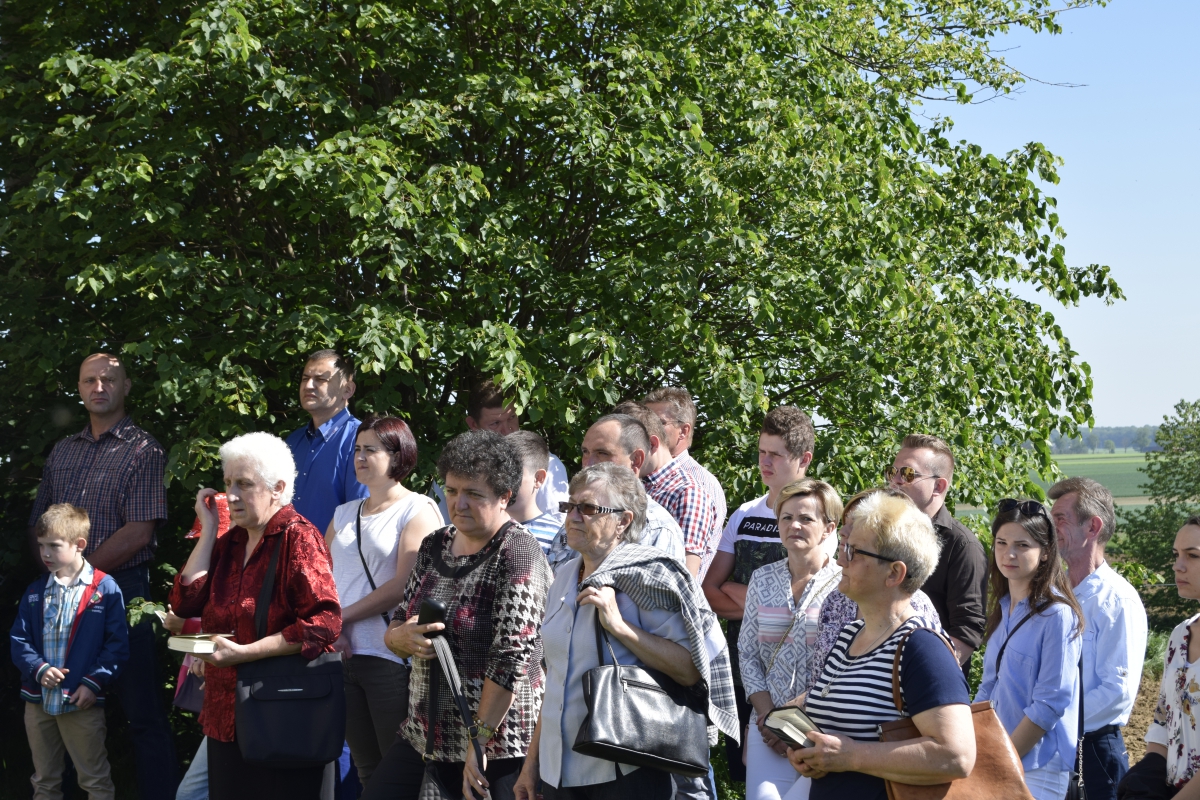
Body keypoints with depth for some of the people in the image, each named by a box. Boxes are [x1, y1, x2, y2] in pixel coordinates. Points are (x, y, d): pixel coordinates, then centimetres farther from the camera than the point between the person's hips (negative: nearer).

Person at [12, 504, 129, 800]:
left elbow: (117, 643, -9)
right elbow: (19, 640, 7)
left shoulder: (105, 589, -7)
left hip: (82, 702, -5)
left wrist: (95, 682, -17)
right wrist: (38, 669, -11)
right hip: (38, 700, 5)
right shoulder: (35, 592, 8)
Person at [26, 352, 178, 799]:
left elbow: (138, 532, -10)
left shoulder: (143, 451, -1)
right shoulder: (63, 452, 17)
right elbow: (37, 526, 16)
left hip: (121, 590, -5)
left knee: (142, 713, -4)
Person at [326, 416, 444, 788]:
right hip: (345, 657, 6)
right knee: (366, 771, 10)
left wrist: (342, 616, -7)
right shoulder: (344, 514, 18)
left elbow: (404, 586, -12)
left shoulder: (418, 510, -2)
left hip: (393, 659, -6)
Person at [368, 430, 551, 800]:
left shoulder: (517, 552, -12)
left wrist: (478, 743, -20)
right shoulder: (434, 547, 9)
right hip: (424, 736, 7)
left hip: (498, 745, -7)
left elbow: (512, 658, -19)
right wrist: (401, 638, -9)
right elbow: (398, 626, 15)